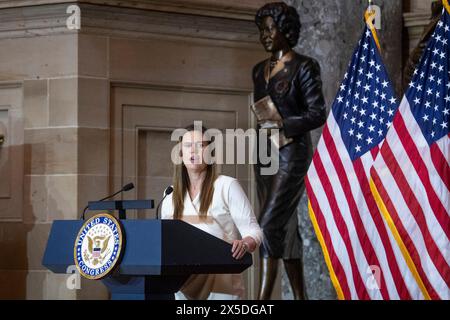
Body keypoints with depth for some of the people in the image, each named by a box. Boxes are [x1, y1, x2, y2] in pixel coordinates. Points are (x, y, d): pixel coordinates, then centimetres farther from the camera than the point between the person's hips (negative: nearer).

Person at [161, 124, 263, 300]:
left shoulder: (227, 186, 1)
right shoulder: (169, 201, 13)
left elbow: (252, 231, -4)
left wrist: (245, 244, -25)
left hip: (221, 286, -4)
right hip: (182, 288, 4)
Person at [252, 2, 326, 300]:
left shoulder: (304, 66, -7)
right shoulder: (260, 69, 14)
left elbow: (318, 114, -11)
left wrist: (282, 124, -19)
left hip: (292, 153, -7)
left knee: (270, 224, -16)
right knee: (286, 229, 8)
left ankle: (263, 300, -16)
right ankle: (300, 297, 12)